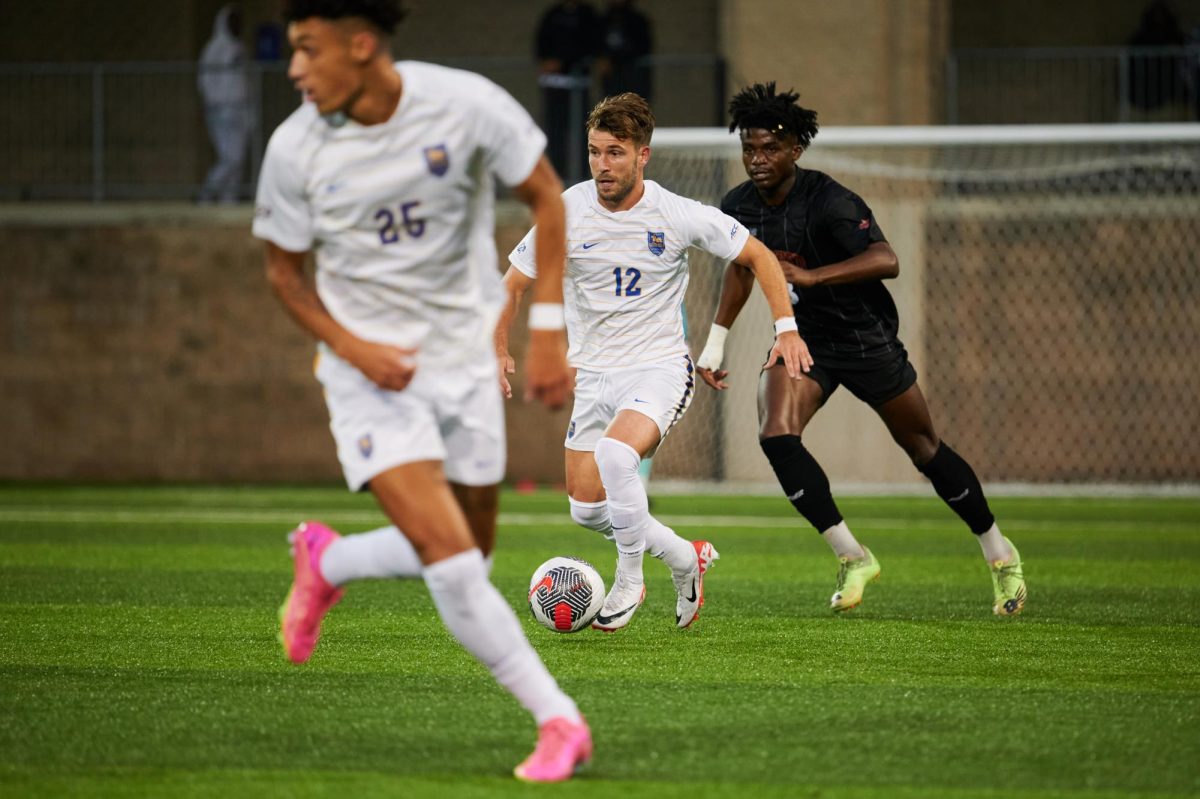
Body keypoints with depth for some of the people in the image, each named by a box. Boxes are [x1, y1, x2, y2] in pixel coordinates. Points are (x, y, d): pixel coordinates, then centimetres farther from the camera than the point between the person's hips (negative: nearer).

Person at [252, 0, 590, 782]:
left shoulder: (466, 104, -16)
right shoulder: (296, 150, -12)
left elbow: (546, 197, -3)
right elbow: (285, 270, 2)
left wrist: (549, 330, -8)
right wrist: (351, 347, -14)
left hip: (465, 354, 2)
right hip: (371, 367, -2)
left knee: (468, 555, 11)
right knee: (449, 556, -17)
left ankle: (327, 563, 37)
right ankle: (558, 720, -8)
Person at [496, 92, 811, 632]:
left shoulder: (681, 217, -11)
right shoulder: (566, 213, -8)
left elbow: (757, 256, 3)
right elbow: (514, 284, 4)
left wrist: (786, 326, -5)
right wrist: (497, 353, -8)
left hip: (659, 369, -4)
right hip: (593, 375, 4)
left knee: (615, 452, -33)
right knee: (587, 510, 1)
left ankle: (629, 581, -11)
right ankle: (685, 559, 27)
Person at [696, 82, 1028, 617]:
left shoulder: (828, 201, -25)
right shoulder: (738, 208, -6)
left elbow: (885, 261, -38)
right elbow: (740, 267, 16)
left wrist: (808, 276, -43)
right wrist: (715, 343, 16)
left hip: (866, 337, -5)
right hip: (802, 338, 5)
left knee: (924, 450, 7)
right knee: (776, 436, -20)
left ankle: (999, 554, 28)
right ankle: (851, 558, -9)